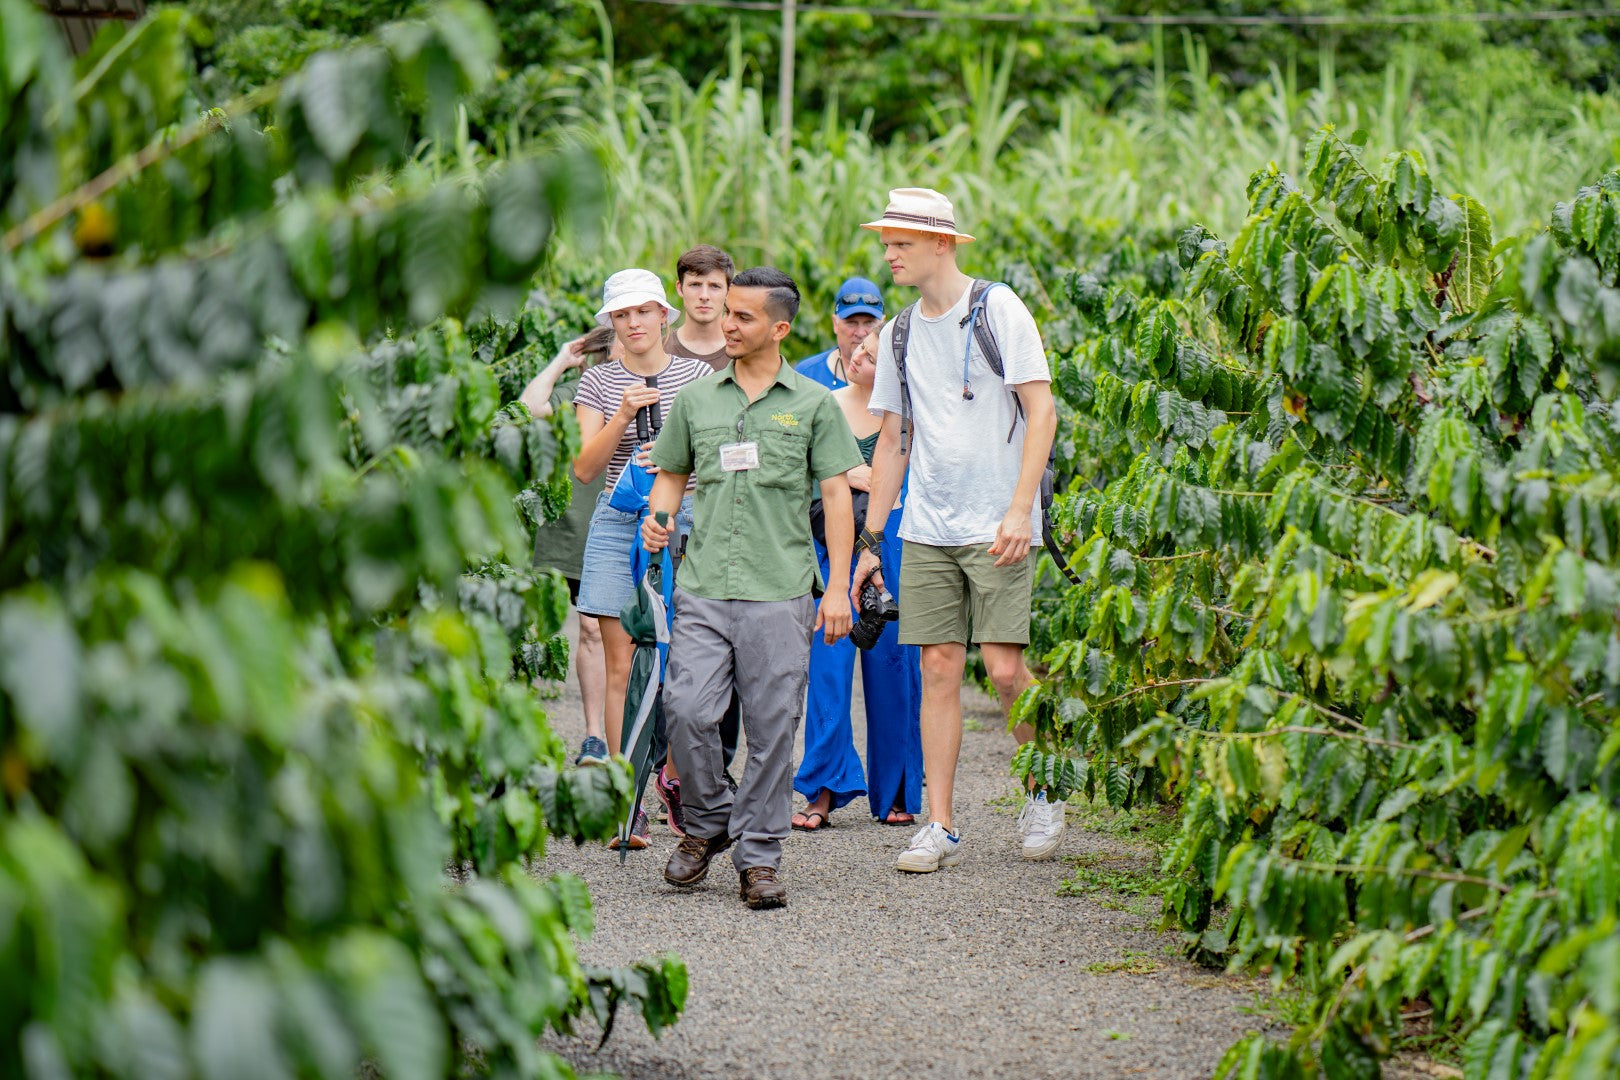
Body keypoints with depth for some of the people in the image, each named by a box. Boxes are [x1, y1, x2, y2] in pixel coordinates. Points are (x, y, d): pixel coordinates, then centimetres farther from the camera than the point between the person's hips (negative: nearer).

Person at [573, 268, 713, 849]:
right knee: (622, 665, -4)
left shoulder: (698, 376, 7)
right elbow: (585, 468, 0)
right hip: (619, 523, 0)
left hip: (684, 521, 0)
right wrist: (623, 416, -13)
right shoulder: (598, 382, 7)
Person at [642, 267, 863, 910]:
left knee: (772, 727, -2)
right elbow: (671, 472, 23)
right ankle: (707, 823, 13)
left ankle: (759, 857, 8)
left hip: (780, 592, -2)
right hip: (703, 588, 2)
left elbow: (836, 494, 5)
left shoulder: (814, 404, 6)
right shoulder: (696, 400, 13)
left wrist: (838, 586, -2)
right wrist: (657, 517, 1)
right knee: (686, 710, -11)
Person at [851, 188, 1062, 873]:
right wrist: (870, 540, 15)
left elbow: (1041, 412, -6)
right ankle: (939, 828, 3)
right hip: (926, 529, 5)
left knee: (1005, 668, -9)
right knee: (939, 670, 1)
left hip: (994, 528, -5)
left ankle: (1043, 792, 14)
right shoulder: (899, 333, 14)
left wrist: (1019, 510, -15)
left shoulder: (998, 309, -3)